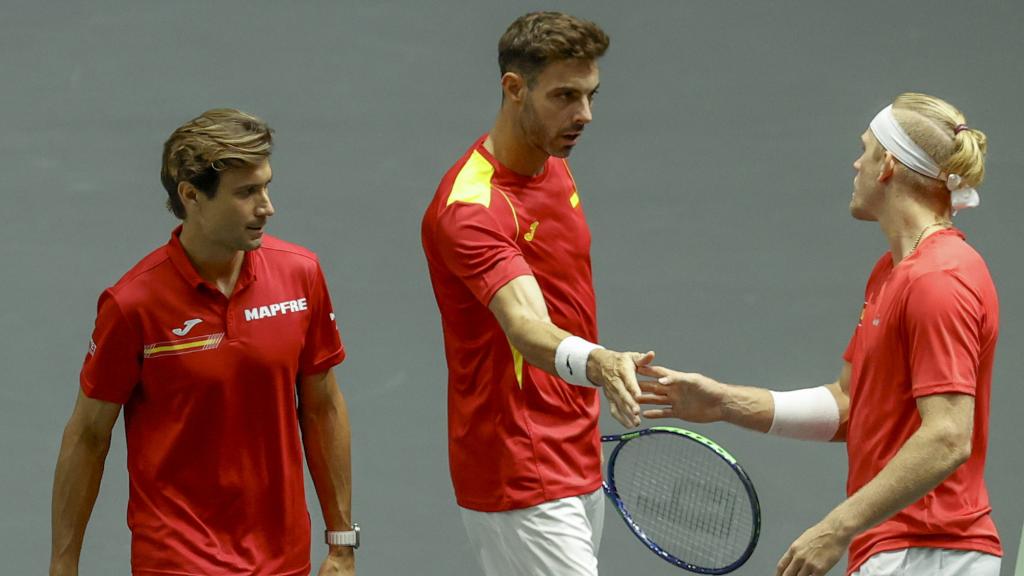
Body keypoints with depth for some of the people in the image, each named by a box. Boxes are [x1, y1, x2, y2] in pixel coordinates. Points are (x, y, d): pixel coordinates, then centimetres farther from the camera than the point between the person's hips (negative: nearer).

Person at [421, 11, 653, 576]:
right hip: (522, 485, -9)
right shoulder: (470, 207, -22)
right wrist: (598, 364, -55)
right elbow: (526, 328, -37)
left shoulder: (555, 169, 9)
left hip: (577, 467, 9)